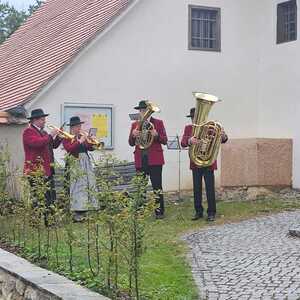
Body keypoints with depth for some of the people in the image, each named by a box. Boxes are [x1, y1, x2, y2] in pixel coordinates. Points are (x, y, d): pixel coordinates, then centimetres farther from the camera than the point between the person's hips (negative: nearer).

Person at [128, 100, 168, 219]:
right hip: (140, 160, 3)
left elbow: (164, 140, 1)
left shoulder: (158, 123, 6)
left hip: (154, 160, -3)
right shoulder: (135, 124, 13)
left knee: (157, 186, -5)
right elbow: (131, 143, 9)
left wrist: (156, 135, -18)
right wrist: (133, 136, -12)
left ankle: (159, 211, -1)